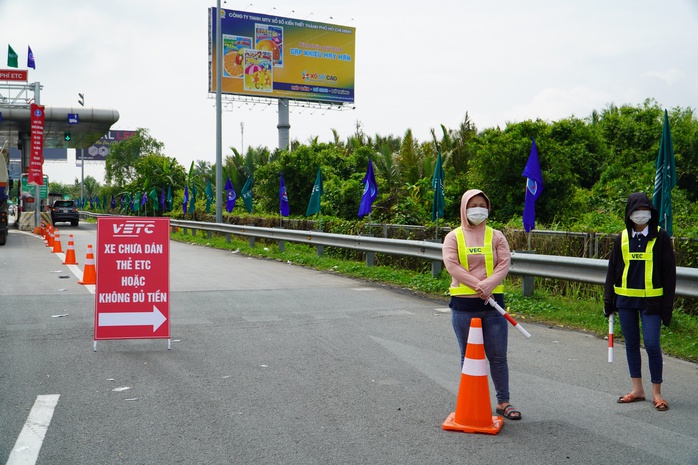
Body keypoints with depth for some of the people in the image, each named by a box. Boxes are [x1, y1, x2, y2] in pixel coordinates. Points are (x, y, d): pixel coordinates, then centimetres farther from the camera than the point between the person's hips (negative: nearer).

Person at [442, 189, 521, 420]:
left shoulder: (496, 236, 9)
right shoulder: (453, 237, 5)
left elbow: (504, 263, -2)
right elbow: (452, 265, -9)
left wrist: (488, 285, -19)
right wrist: (477, 285, -19)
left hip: (492, 303, 1)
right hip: (464, 304, -1)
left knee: (498, 356, 3)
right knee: (468, 356, 9)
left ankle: (503, 402, 14)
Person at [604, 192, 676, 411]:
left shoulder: (660, 237, -2)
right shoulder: (622, 238, 6)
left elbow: (669, 271, -1)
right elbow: (612, 270, 11)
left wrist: (667, 303, -5)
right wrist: (609, 301, 7)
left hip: (651, 300, -3)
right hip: (625, 300, 4)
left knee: (652, 344, -6)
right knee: (631, 344, 10)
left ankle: (656, 392, 10)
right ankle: (637, 389, 22)